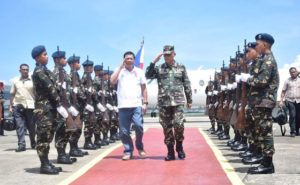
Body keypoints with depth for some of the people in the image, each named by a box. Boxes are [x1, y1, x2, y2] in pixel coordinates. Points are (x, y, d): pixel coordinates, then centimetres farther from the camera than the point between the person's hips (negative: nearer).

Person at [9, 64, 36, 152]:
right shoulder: (15, 80, 11)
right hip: (18, 105, 1)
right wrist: (10, 106, 8)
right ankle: (21, 145, -4)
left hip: (30, 106, -1)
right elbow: (12, 94, 13)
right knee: (19, 126, -4)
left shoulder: (32, 80, 3)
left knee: (31, 126, 6)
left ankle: (33, 144, 22)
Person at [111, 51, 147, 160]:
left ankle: (139, 147, 10)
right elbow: (112, 81, -8)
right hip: (123, 105, 1)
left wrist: (145, 102, 5)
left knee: (138, 126, -14)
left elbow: (144, 88, 14)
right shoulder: (119, 71, 11)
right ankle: (128, 152, 14)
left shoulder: (139, 72, 13)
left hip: (136, 105, 0)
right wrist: (120, 67, -6)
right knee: (124, 131, 1)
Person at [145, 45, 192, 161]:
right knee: (167, 128, 3)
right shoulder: (159, 68, 10)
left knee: (179, 125, -13)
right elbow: (148, 75, -5)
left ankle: (179, 148, 11)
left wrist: (189, 100, 9)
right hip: (163, 103, 1)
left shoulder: (181, 67, 9)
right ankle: (170, 152, 13)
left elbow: (187, 85, 11)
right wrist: (154, 62, -8)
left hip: (178, 102, -1)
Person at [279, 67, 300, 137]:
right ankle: (292, 132, -10)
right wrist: (281, 100, -1)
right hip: (290, 100, -2)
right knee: (292, 115, -14)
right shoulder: (287, 81, 7)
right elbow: (283, 91, 6)